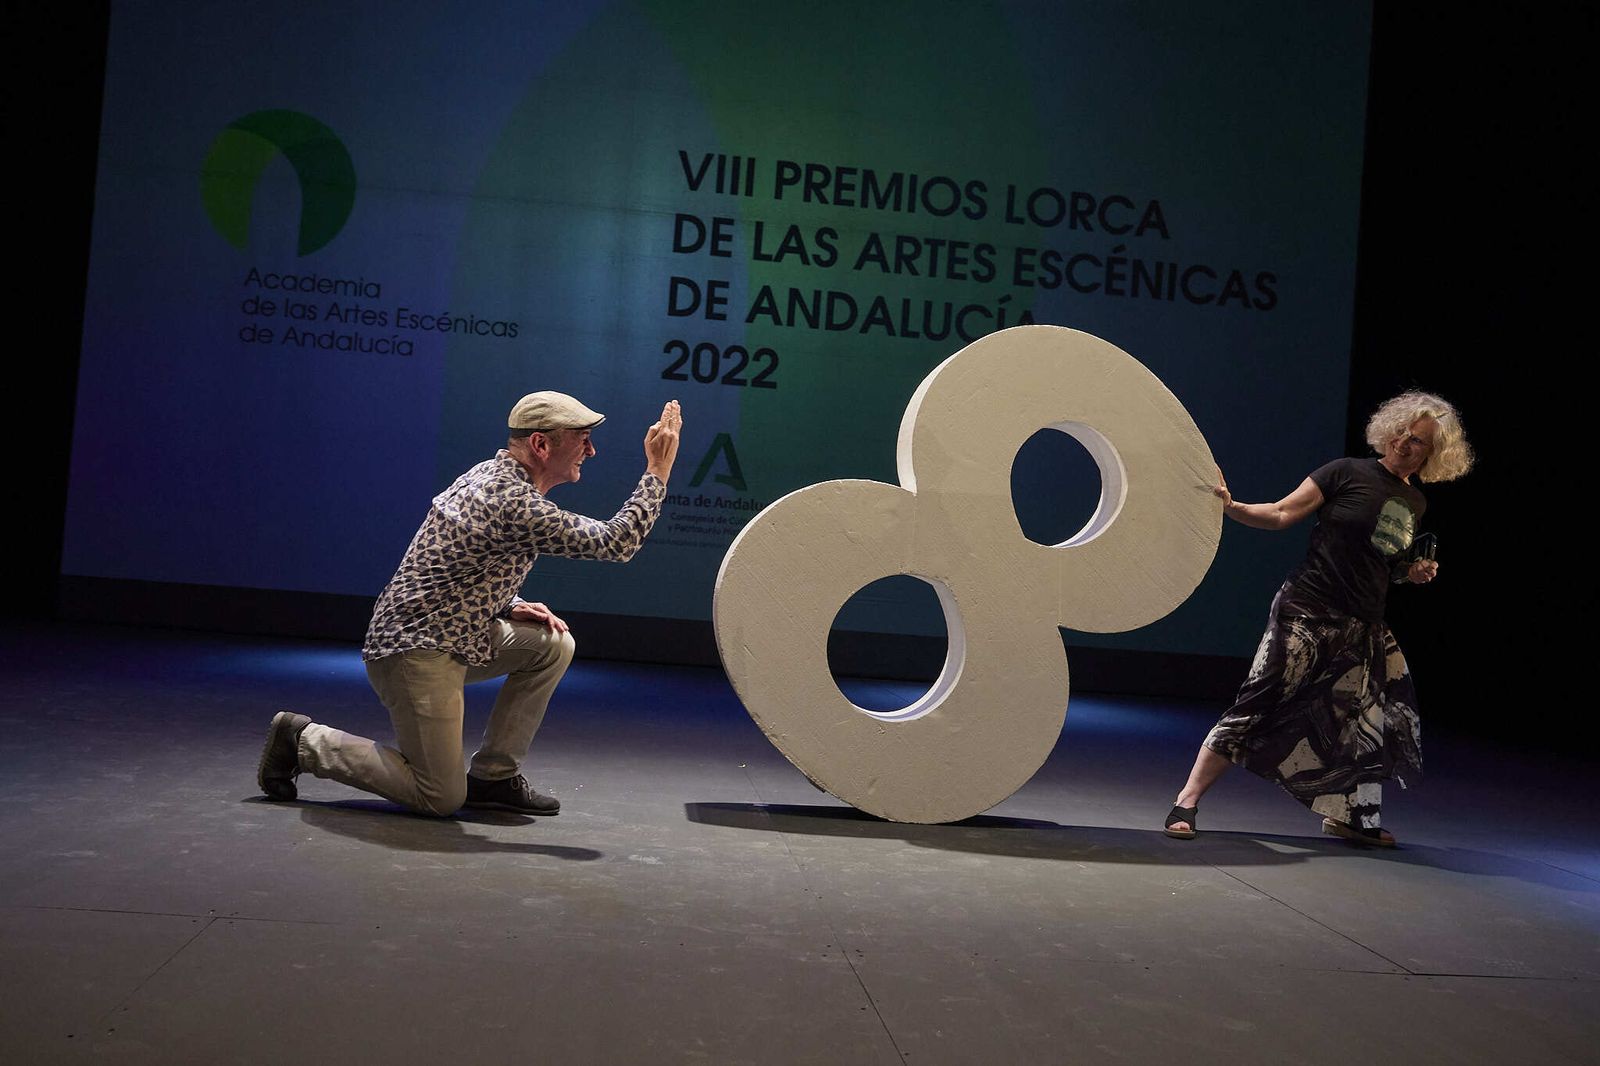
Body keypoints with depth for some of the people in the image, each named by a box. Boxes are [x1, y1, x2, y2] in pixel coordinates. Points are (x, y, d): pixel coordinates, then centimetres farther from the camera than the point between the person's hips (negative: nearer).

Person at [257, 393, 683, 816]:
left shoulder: (495, 475, 9)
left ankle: (493, 775, 9)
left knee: (553, 644, 1)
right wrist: (657, 474, -17)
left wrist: (510, 607, 5)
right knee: (442, 798, -4)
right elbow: (615, 543, -23)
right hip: (415, 651, -10)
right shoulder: (515, 503, -23)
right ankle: (304, 741, 7)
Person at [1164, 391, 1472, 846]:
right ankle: (1186, 802, -8)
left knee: (1384, 718, 9)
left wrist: (1415, 572, 7)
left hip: (1363, 628, 7)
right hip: (1308, 613, -7)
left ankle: (1346, 816, 26)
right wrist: (1232, 506, -22)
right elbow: (1280, 515, -7)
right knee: (1260, 703, -12)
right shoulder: (1348, 474, -5)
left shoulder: (1414, 504, 14)